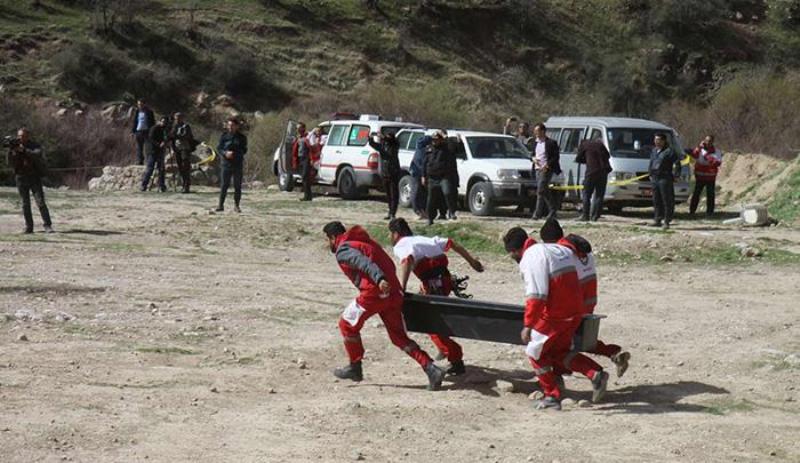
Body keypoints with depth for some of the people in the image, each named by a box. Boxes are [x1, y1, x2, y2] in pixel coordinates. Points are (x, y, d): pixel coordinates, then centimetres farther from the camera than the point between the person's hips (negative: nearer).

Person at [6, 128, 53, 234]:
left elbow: (37, 155, -23)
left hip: (34, 178, -3)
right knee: (25, 204, 5)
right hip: (21, 178, 3)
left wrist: (24, 150, -29)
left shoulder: (35, 146, -2)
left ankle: (48, 226, -7)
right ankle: (28, 227, 10)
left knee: (40, 202, -8)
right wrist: (10, 150, -18)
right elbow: (10, 163, -4)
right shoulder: (15, 147, 5)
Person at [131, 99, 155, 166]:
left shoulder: (149, 112, 0)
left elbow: (153, 123, 0)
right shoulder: (136, 112, 10)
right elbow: (134, 122, 14)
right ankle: (140, 162, 8)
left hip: (147, 132, -4)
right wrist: (132, 131, 7)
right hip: (138, 132, 4)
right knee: (139, 148, 4)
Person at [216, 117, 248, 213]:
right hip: (226, 163, 0)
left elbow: (244, 150, 2)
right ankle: (221, 205, 1)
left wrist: (235, 154, -16)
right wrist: (225, 153, -16)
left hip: (238, 164, 0)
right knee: (225, 185, -3)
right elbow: (219, 148, 4)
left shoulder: (242, 137, 3)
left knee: (238, 186, 3)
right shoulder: (224, 136, 3)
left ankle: (236, 205, 12)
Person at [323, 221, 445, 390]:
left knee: (347, 324, 15)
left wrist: (379, 279, -32)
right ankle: (431, 369, -3)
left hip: (374, 292, -8)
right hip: (394, 292, 8)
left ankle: (355, 368, 22)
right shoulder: (366, 242, 27)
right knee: (399, 337, 11)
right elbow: (389, 264, 23)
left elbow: (363, 262, -19)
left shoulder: (342, 249, 1)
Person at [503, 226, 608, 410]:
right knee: (560, 352, 22)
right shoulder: (560, 250, 14)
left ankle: (552, 396, 14)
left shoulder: (531, 258, -14)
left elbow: (536, 296, -22)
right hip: (574, 310, 9)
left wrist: (528, 325, -19)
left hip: (554, 314, -8)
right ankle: (596, 374, 5)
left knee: (535, 352, 10)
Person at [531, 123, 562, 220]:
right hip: (538, 169, 8)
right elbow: (533, 154, 25)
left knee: (541, 190, -14)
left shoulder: (551, 143, -8)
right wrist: (533, 158, 1)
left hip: (546, 169, -8)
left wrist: (547, 165, -19)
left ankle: (538, 213, -10)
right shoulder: (536, 143, 15)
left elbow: (556, 157, -9)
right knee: (544, 191, 11)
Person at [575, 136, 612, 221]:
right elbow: (608, 156, 22)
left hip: (591, 172, -4)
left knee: (587, 195, 6)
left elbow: (578, 159, 9)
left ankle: (585, 215, 0)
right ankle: (595, 216, 3)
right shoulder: (600, 144, 17)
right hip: (603, 172, 4)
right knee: (599, 195, 8)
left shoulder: (584, 145, 6)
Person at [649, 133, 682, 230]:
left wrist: (676, 175, -13)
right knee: (656, 201, 10)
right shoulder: (654, 151, 17)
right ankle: (657, 220, 17)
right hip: (655, 178, 8)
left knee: (667, 201, -6)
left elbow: (677, 163, -9)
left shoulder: (669, 151, -6)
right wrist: (650, 175, 19)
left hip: (665, 179, -8)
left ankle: (667, 221, -5)